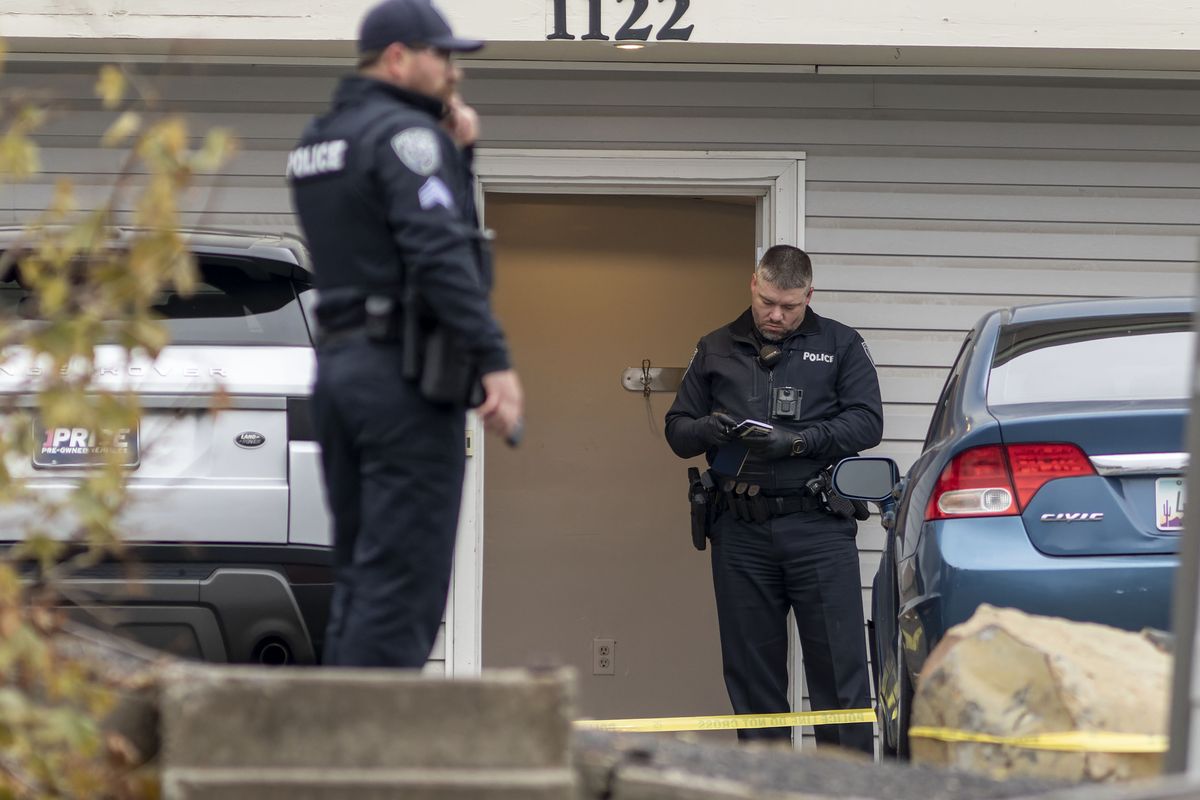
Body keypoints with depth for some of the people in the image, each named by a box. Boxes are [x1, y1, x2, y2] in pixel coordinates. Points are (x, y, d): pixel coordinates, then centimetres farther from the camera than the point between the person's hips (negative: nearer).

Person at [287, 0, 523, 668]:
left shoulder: (317, 142, 18)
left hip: (339, 362, 9)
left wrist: (456, 155, 11)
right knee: (402, 579, -9)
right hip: (407, 370, -9)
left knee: (361, 573, 12)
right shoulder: (405, 135, -10)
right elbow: (440, 251, -22)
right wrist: (494, 359, -25)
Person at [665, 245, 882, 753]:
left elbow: (867, 423, -2)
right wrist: (707, 430, -8)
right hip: (740, 533, 3)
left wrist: (797, 441, -15)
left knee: (838, 665, -6)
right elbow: (677, 430, 16)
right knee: (750, 670, 4)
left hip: (817, 526, -3)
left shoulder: (841, 346, 8)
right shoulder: (716, 351, 15)